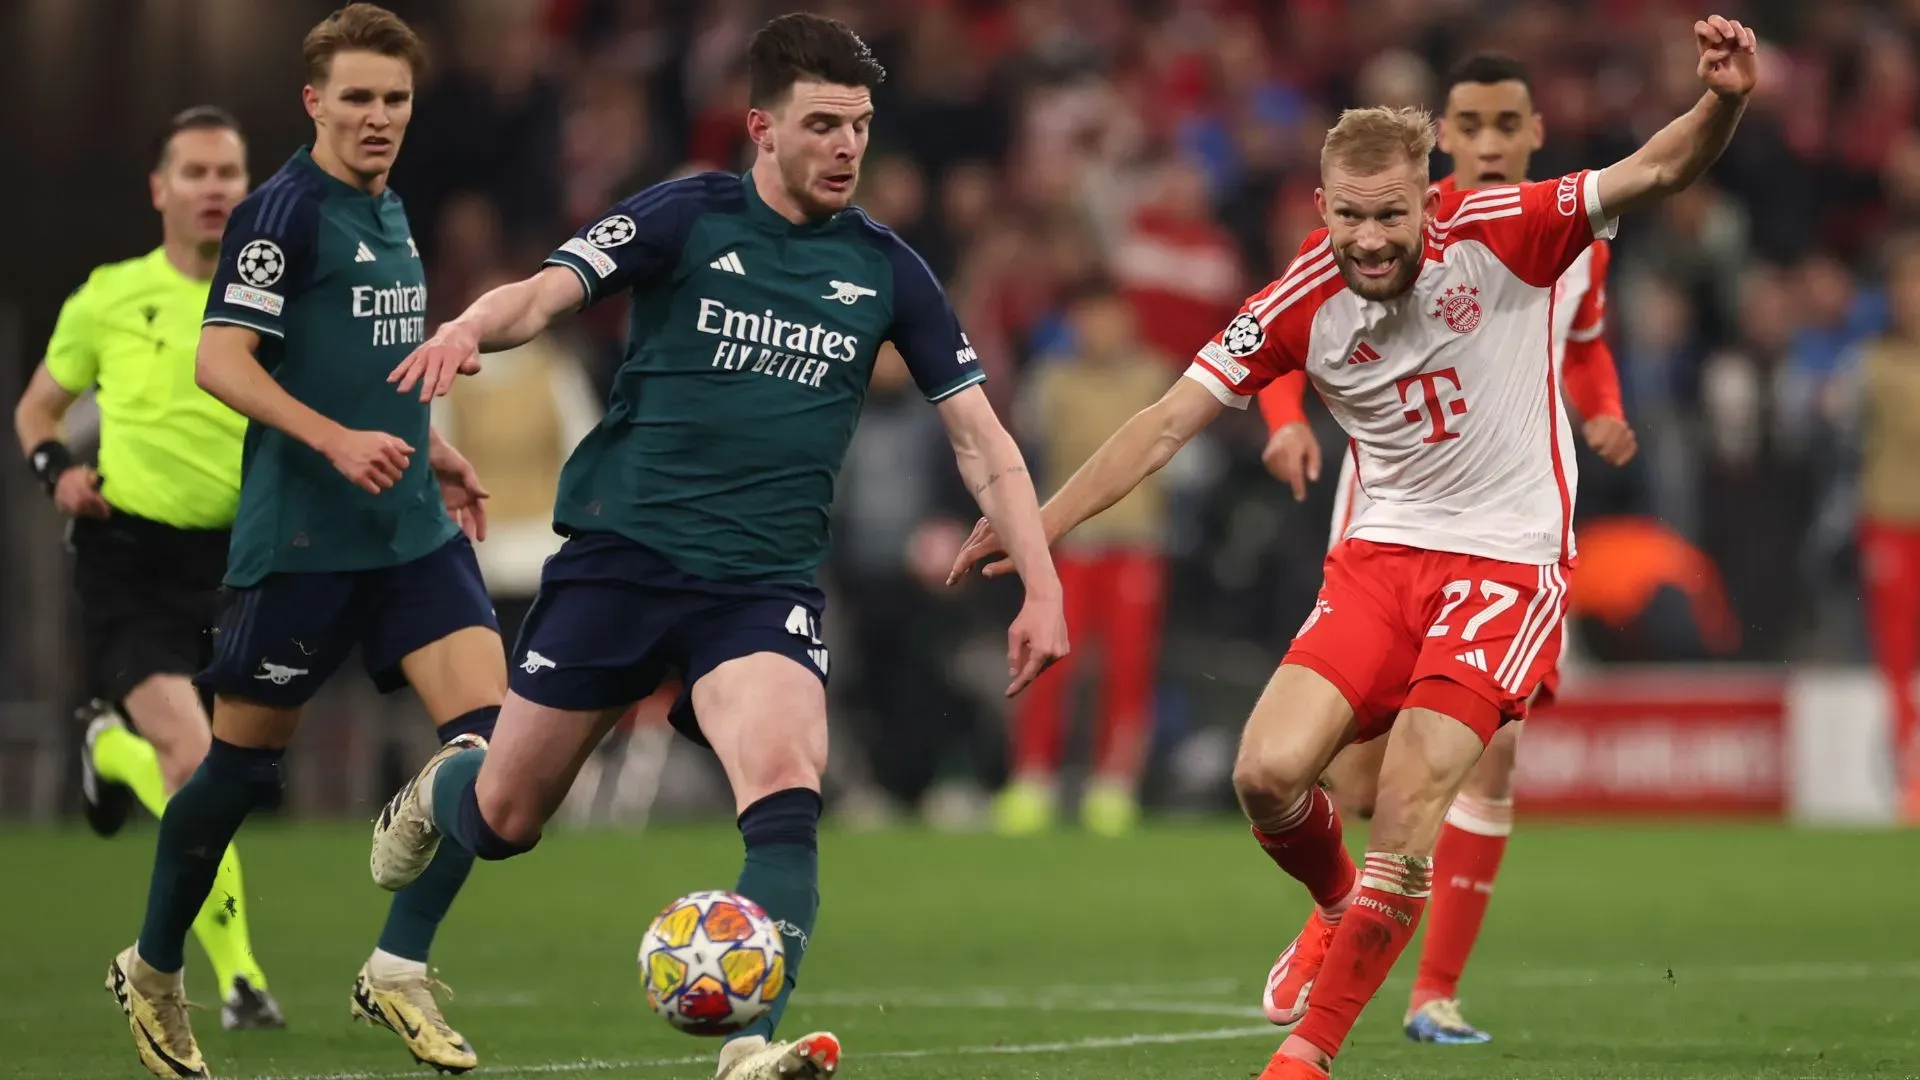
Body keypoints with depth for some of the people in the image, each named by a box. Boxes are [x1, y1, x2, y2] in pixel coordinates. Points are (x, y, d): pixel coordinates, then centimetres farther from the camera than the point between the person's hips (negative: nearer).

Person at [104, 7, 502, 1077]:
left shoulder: (389, 210, 13)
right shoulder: (286, 209, -12)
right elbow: (221, 360, -19)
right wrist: (333, 440, -29)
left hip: (410, 528, 7)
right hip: (298, 536, -7)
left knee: (488, 726, -9)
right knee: (246, 761, 4)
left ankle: (399, 969, -2)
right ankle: (153, 970, 25)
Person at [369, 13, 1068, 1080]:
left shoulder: (886, 270, 4)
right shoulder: (687, 217, -4)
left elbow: (980, 435, 8)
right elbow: (547, 291, -17)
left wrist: (1043, 586, -1)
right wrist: (472, 327, -40)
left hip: (763, 584, 1)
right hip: (620, 553, -1)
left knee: (785, 784, -27)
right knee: (503, 820, 9)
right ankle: (438, 787, 46)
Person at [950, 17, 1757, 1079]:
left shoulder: (1497, 235, -13)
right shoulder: (1300, 304, -6)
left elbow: (1653, 173, -17)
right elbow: (1169, 420, -2)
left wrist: (1722, 102, -38)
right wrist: (1039, 523, -7)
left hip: (1509, 557, -3)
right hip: (1383, 552, 3)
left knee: (1406, 811, -15)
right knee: (1268, 773, -12)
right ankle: (1340, 907, 23)